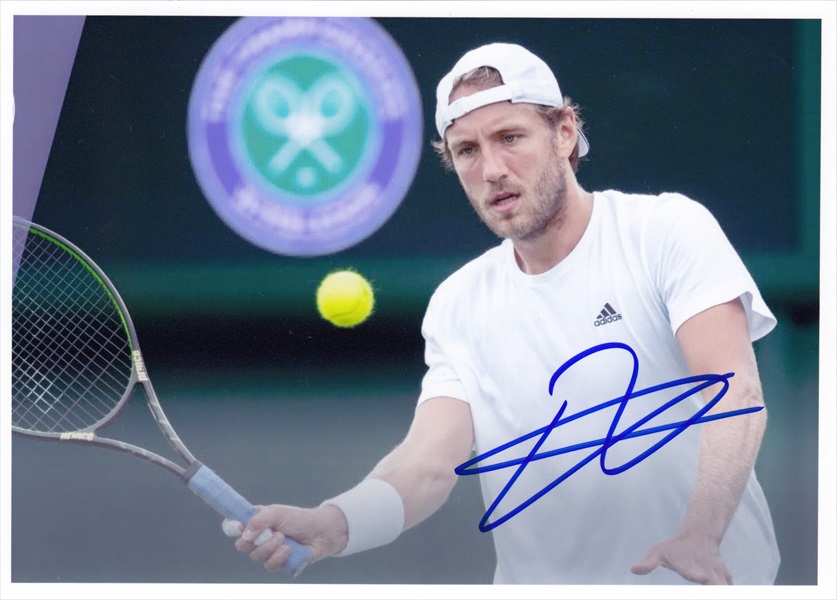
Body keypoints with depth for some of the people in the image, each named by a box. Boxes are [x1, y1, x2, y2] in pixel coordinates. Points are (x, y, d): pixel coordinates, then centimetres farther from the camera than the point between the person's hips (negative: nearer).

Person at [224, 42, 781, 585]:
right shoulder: (458, 306, 5)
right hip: (542, 585, 3)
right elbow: (431, 459, -6)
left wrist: (699, 536, -31)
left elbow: (736, 393, -15)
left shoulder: (670, 228, -4)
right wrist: (331, 524, -26)